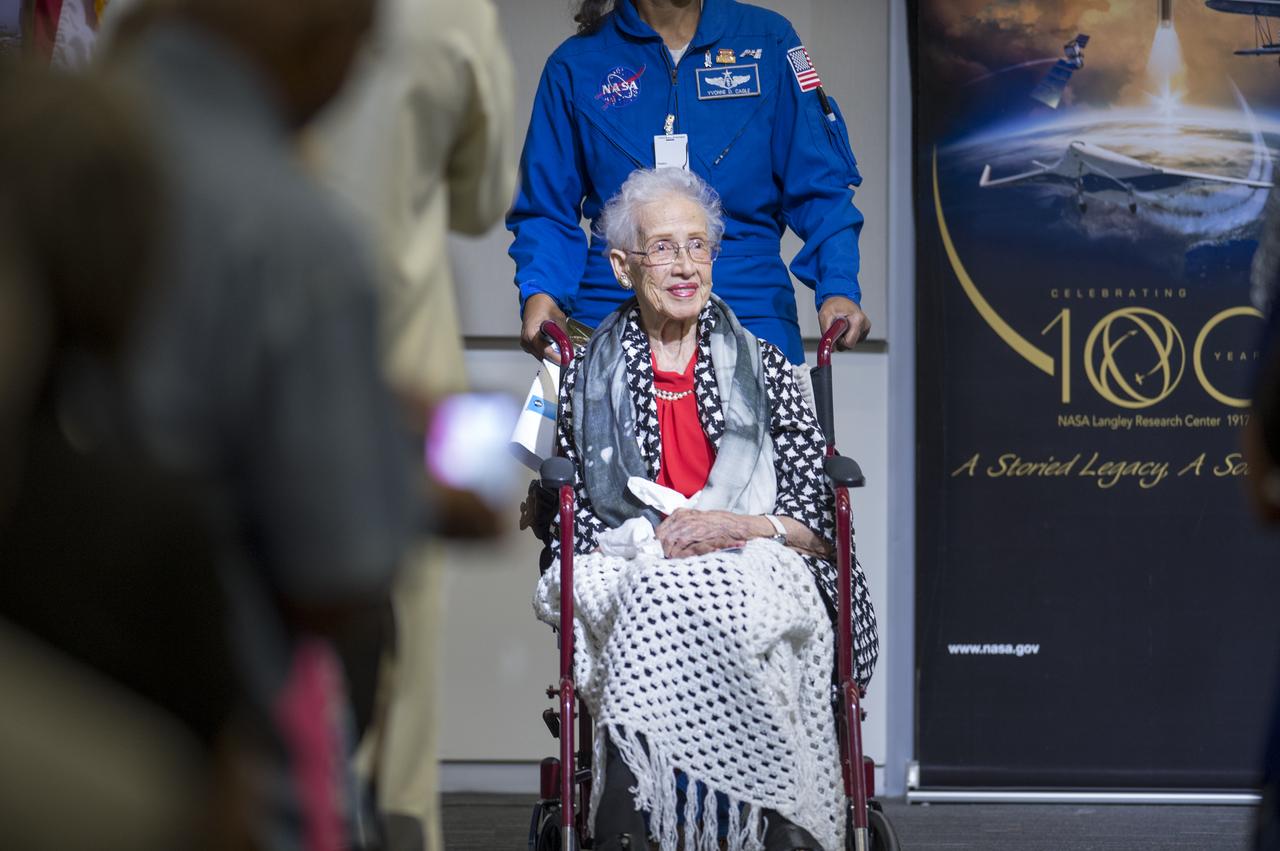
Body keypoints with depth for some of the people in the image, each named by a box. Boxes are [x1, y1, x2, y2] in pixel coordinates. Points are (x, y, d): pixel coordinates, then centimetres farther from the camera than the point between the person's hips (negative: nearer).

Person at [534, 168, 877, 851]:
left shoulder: (761, 367, 13)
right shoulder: (589, 378, 15)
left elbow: (823, 520, 7)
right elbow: (573, 521, 9)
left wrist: (738, 526, -12)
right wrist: (654, 543, -10)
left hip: (760, 574, 0)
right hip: (630, 573, 1)